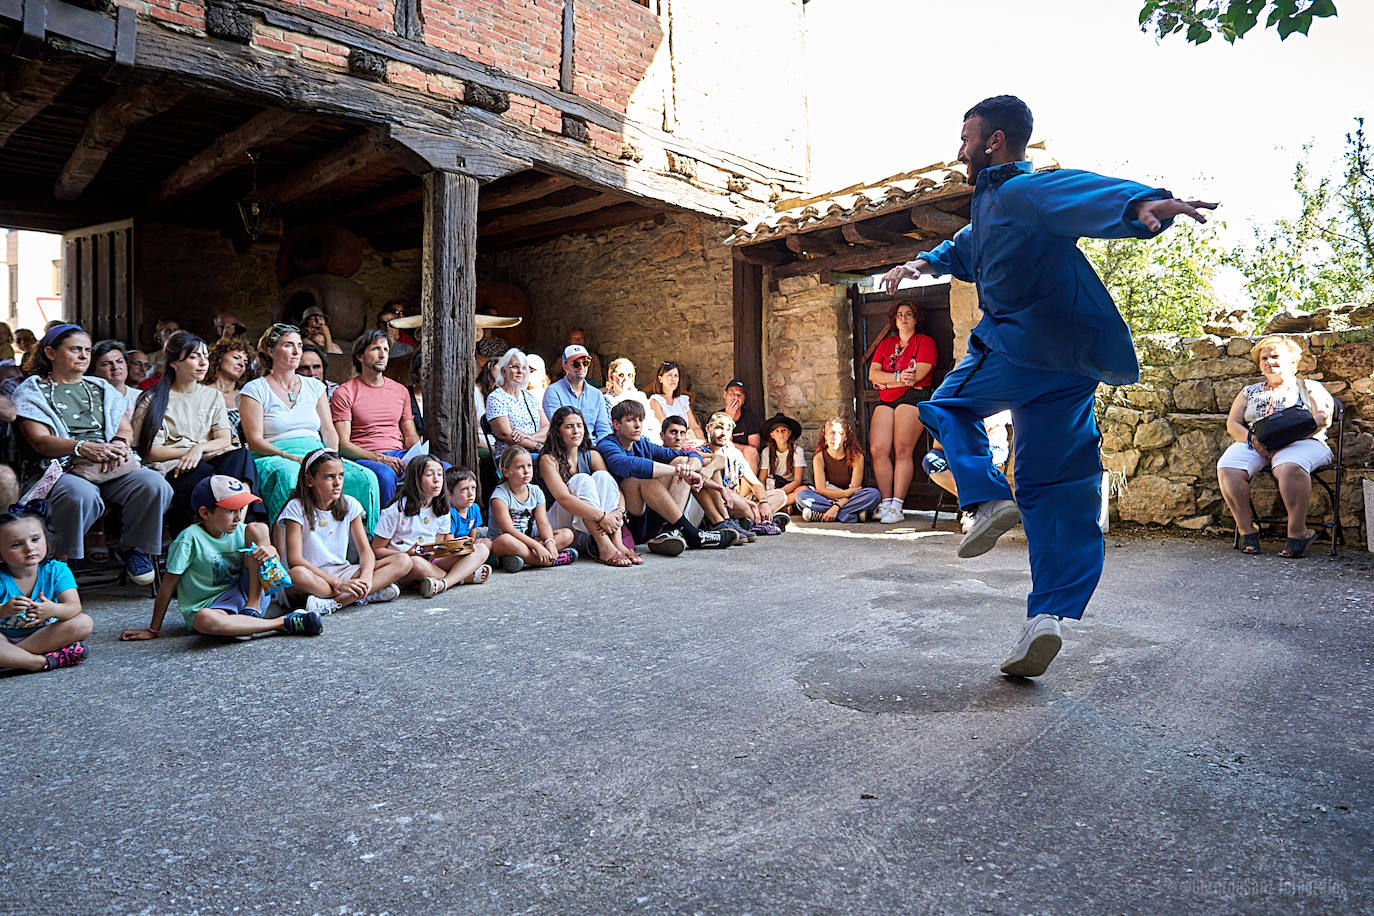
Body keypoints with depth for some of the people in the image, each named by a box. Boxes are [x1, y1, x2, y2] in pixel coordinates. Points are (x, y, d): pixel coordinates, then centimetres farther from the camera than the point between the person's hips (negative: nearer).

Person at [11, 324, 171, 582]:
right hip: (64, 468, -4)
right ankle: (60, 560, -14)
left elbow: (125, 428, 18)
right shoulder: (32, 391, 12)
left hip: (114, 467, 4)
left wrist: (119, 443, -8)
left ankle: (131, 547, -5)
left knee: (155, 485, -28)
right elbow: (39, 440, -2)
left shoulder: (100, 388, 25)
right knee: (82, 496, -40)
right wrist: (83, 448, -21)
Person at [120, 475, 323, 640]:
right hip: (212, 605, -4)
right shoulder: (190, 538, -11)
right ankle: (284, 623, -34)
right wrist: (153, 630, -4)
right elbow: (169, 585, -8)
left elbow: (276, 564, 7)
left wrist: (271, 550, -19)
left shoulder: (240, 530, 4)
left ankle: (253, 608, -14)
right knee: (204, 620, -42)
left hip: (245, 592, 4)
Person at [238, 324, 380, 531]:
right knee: (291, 476, -42)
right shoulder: (255, 390, 7)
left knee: (366, 477, -26)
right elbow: (254, 441, -2)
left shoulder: (314, 386, 22)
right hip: (275, 459, -4)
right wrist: (291, 457, -18)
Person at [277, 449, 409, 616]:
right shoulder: (297, 508, -8)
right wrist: (338, 584, -26)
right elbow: (294, 560, -18)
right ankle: (368, 595, -28)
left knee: (403, 561, -16)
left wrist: (365, 577, -24)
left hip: (343, 572, 5)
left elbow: (365, 550, -1)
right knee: (297, 574, -40)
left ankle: (333, 602, -29)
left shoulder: (350, 505, 4)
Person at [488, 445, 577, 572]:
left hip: (529, 539, 6)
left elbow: (543, 523, -3)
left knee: (567, 534, -10)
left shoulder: (536, 492, 4)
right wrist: (537, 546, -29)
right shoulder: (500, 495, -14)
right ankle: (552, 560, -33)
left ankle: (525, 556, -27)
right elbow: (509, 530, -22)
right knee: (505, 540, -41)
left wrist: (550, 542, -24)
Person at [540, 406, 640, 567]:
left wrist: (618, 512, -25)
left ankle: (618, 543, -30)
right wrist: (602, 517, -32)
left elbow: (617, 491, -2)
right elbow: (564, 498, -24)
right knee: (582, 480, -24)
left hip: (592, 528, 5)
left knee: (602, 476, -15)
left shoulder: (592, 456, 7)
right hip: (559, 523, -5)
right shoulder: (548, 460, -9)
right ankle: (604, 548, -37)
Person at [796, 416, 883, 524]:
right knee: (801, 495, -25)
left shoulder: (857, 456, -7)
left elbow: (854, 489, -12)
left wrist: (836, 506, -27)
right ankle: (853, 515, -31)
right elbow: (821, 490, -11)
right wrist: (847, 493, -23)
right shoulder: (819, 458, -5)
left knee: (874, 494, -29)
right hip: (825, 498, 0)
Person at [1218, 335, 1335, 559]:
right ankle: (1245, 529, -25)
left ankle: (1298, 531, -32)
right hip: (1253, 444, 3)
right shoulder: (1249, 392, 27)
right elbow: (1232, 423, 16)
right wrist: (1252, 439, -8)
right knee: (1227, 467, -31)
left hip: (1301, 442, -3)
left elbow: (1323, 418, 0)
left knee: (1289, 467, -40)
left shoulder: (1311, 388, 17)